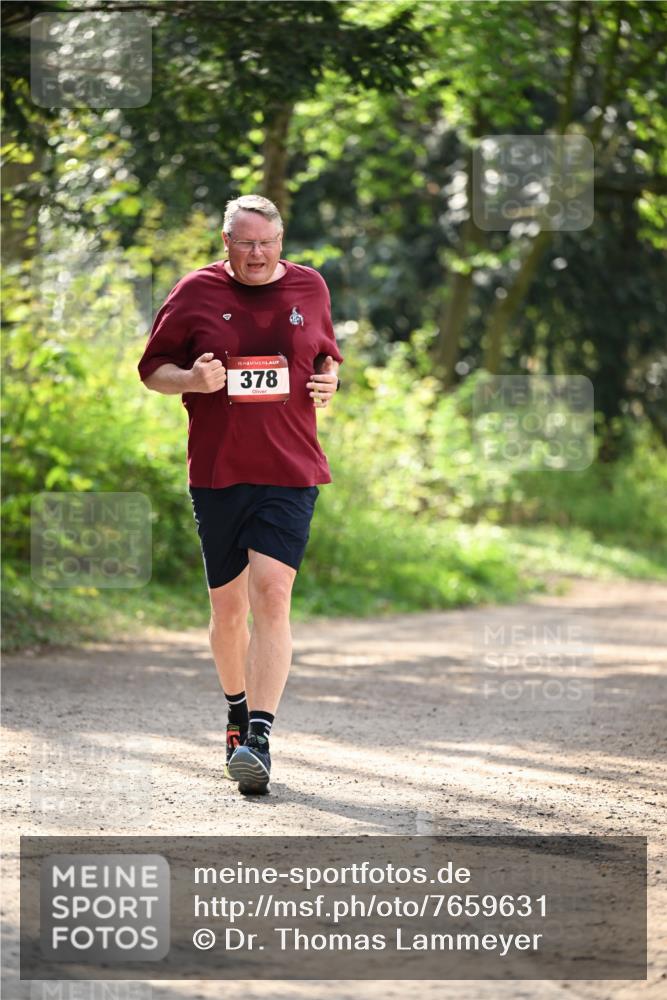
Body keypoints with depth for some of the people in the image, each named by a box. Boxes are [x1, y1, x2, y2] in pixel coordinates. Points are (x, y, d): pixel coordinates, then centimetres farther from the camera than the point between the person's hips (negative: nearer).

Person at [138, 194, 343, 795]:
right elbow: (153, 369, 8)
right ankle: (238, 710, 34)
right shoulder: (195, 293, 2)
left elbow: (327, 355, 23)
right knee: (228, 606, 10)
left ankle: (258, 738, -21)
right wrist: (192, 378, -13)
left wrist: (328, 380, 1)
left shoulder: (310, 288, 8)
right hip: (216, 471, 1)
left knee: (271, 595, -16)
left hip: (289, 473, -1)